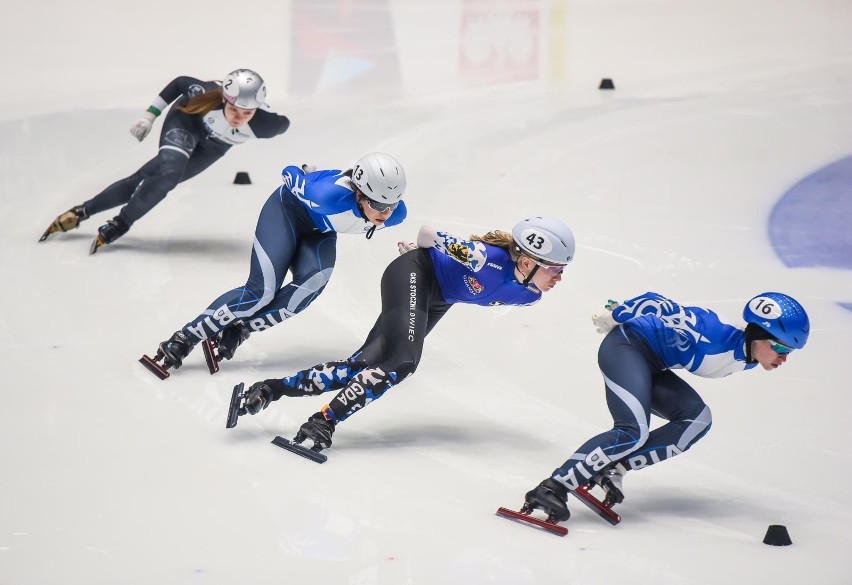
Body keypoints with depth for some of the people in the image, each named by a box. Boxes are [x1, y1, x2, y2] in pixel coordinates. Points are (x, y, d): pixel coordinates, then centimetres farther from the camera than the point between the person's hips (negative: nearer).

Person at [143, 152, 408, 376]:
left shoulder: (395, 213, -26)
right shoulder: (330, 193, -41)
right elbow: (290, 174, -21)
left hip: (319, 231, 5)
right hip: (288, 209, -5)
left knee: (313, 281, -25)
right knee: (262, 291, -18)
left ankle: (238, 330, -11)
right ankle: (184, 338, -8)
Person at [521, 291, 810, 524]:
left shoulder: (746, 359, 1)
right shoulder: (718, 338, -28)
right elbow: (661, 306, -19)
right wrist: (615, 316, -5)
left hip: (649, 365, 10)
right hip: (625, 346, -10)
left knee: (696, 420, -7)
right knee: (634, 431, -26)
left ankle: (611, 469, -10)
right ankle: (554, 487, -27)